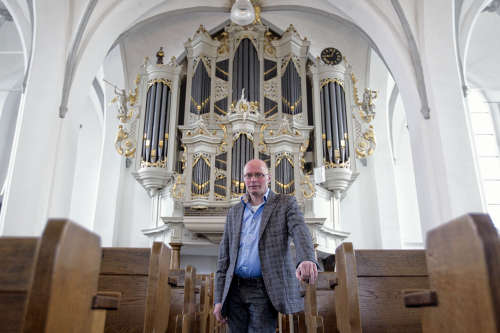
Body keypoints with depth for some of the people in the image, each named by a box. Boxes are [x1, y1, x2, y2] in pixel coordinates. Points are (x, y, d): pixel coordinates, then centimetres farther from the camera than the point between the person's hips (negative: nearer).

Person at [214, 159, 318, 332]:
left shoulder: (286, 204, 3)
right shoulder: (233, 213, 14)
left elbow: (300, 231, -17)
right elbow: (224, 258, 13)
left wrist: (307, 260, -39)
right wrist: (219, 299, 6)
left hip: (264, 291, -4)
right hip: (235, 291, 4)